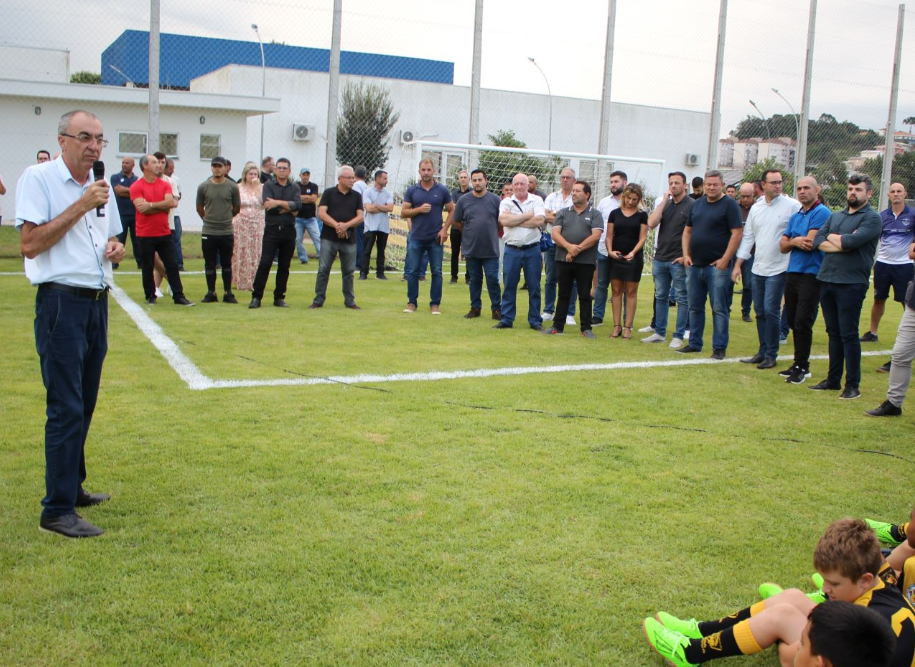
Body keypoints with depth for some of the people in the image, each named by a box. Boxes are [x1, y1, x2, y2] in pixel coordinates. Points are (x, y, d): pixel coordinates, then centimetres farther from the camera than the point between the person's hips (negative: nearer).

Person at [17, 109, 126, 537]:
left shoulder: (101, 185, 15)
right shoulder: (38, 178, -7)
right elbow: (30, 244, -16)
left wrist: (116, 247, 3)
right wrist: (81, 205, -17)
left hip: (98, 303, 7)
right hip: (61, 303, -7)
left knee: (84, 405, 15)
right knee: (66, 408, -9)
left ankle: (72, 487, 28)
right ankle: (57, 510, -3)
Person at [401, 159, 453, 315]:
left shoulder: (442, 190, 2)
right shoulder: (412, 190, 4)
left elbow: (452, 211, 6)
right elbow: (403, 212, 3)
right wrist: (419, 209, -13)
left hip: (435, 238, -1)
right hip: (416, 237, 1)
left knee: (437, 272, 2)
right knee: (412, 271, 3)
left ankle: (435, 303, 10)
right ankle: (411, 302, 13)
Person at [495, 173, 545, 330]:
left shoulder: (537, 201, 3)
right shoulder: (506, 202, 6)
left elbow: (539, 221, -13)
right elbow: (504, 221, -12)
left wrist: (514, 221, -11)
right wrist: (528, 215, -9)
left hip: (532, 249, -1)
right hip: (512, 250, 1)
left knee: (534, 287, 5)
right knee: (509, 286, 4)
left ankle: (535, 320, 14)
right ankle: (506, 320, 12)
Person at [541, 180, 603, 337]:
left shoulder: (595, 214, 4)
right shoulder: (563, 213, 12)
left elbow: (596, 235, -8)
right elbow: (555, 233, 0)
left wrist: (578, 249, -16)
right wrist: (569, 247, -18)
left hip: (586, 261, -2)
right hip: (563, 259, 2)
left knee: (585, 296, 3)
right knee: (563, 295, 8)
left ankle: (586, 328, 9)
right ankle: (558, 326, 14)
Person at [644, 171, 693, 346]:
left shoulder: (691, 206, -5)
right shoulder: (665, 205, 12)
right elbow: (651, 224, -3)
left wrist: (686, 256, -15)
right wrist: (664, 201, -6)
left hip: (678, 260, -6)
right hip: (660, 258, 6)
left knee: (682, 299, 1)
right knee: (661, 297, 12)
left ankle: (678, 336, 5)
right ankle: (659, 332, 21)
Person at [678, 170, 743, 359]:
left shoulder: (729, 205, -5)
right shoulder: (697, 204, 14)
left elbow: (737, 233, -11)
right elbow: (687, 231, 18)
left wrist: (725, 259, -16)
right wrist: (686, 254, 6)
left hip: (717, 266, -6)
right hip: (694, 265, 6)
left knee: (719, 309, -3)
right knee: (695, 307, 11)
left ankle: (719, 347, 2)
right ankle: (694, 344, 21)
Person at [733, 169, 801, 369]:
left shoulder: (792, 206, -7)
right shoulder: (756, 208, 10)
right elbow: (747, 237, 14)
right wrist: (737, 265, 12)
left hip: (778, 269, -6)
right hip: (758, 268, 6)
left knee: (771, 311, -7)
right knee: (760, 313, 10)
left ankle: (771, 354, 3)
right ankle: (762, 351, 20)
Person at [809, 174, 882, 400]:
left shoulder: (872, 218, -4)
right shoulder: (836, 216, 16)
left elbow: (851, 241, -20)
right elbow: (817, 241, 3)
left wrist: (831, 237, -1)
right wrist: (842, 244, -11)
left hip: (851, 283, -6)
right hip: (827, 280, 6)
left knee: (848, 334, -4)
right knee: (834, 333, 12)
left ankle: (853, 385, 3)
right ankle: (833, 380, 20)